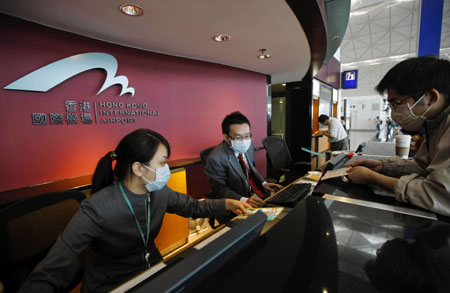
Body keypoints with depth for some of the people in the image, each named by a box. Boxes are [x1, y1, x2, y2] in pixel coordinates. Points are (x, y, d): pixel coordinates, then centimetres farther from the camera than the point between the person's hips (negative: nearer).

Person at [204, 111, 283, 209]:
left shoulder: (247, 145, -3)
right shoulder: (215, 159, -23)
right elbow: (220, 190, -16)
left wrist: (263, 183, -1)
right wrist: (244, 200, -29)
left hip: (259, 193, 7)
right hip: (239, 203, -7)